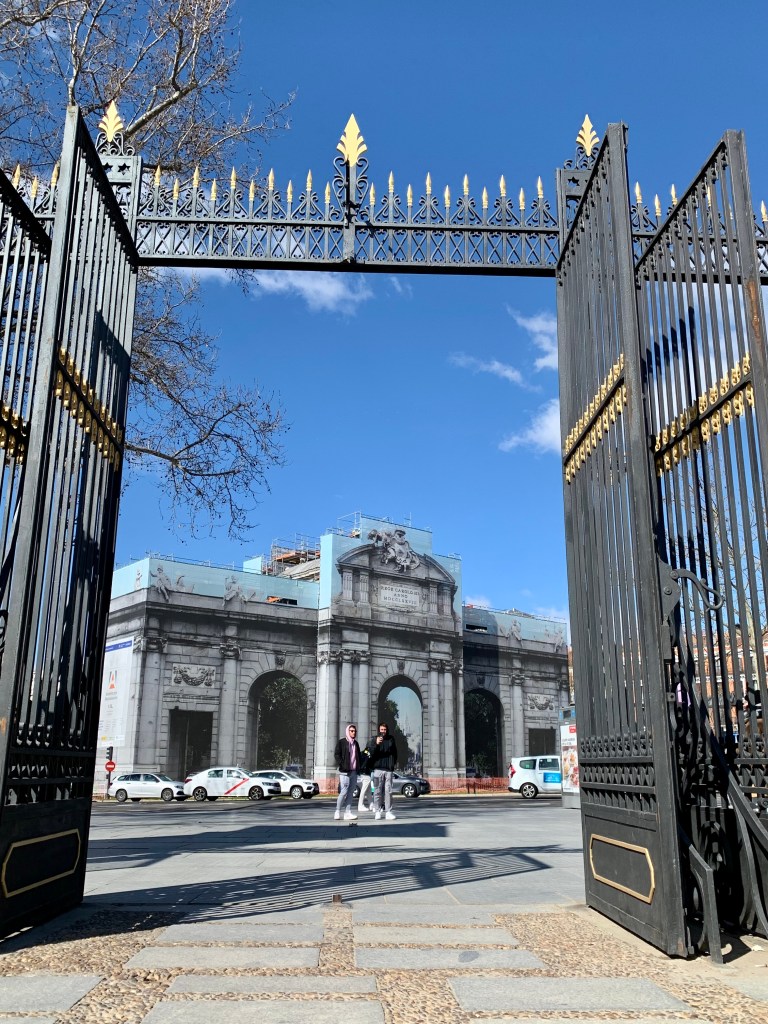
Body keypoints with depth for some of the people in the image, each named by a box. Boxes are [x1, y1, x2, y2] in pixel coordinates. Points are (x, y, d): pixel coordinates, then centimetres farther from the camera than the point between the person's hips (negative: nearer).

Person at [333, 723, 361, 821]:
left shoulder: (355, 743, 17)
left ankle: (348, 813, 8)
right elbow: (336, 754, -7)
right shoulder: (341, 742, -2)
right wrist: (342, 765, -15)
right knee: (344, 792, -8)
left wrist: (359, 766, 10)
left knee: (351, 792, 5)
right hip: (345, 771, -6)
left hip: (354, 771, 6)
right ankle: (337, 811, 3)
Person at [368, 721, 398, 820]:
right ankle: (377, 811, 3)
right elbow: (371, 752, -9)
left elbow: (395, 752, 23)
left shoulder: (391, 739, 12)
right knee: (378, 791, -2)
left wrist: (393, 762, 13)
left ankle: (388, 811, 4)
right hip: (378, 768, -2)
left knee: (388, 791, 1)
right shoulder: (375, 739, 3)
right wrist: (376, 744, -24)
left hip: (389, 769, 2)